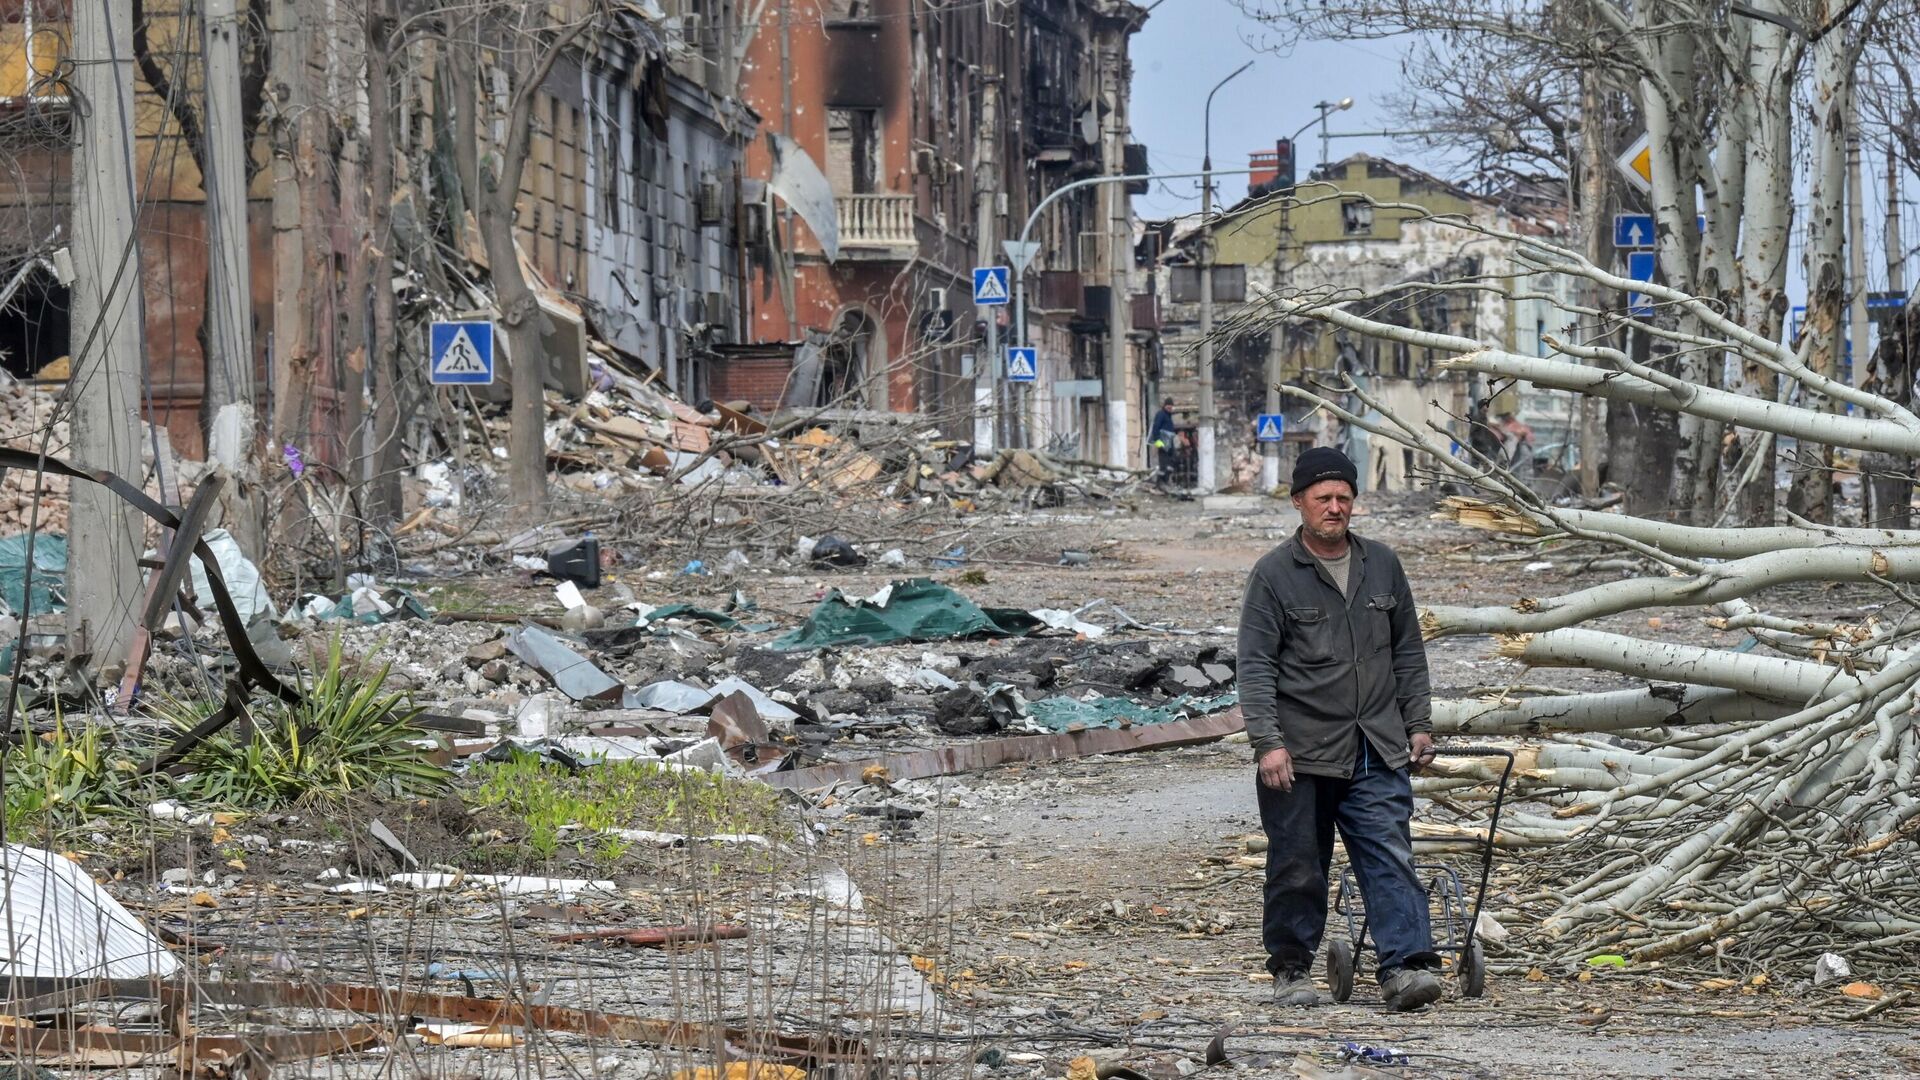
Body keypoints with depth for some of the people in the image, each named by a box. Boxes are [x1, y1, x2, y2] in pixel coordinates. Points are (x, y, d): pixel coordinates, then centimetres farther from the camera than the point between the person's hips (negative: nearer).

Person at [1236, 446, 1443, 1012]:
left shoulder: (1382, 565, 11)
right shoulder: (1274, 574, -2)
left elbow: (1408, 653, 19)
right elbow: (1256, 665, -6)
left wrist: (1418, 724, 13)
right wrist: (1267, 741, -15)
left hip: (1378, 754, 3)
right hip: (1300, 757, -3)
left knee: (1390, 860, -8)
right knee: (1297, 870, 5)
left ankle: (1406, 966, -13)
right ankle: (1291, 970, 17)